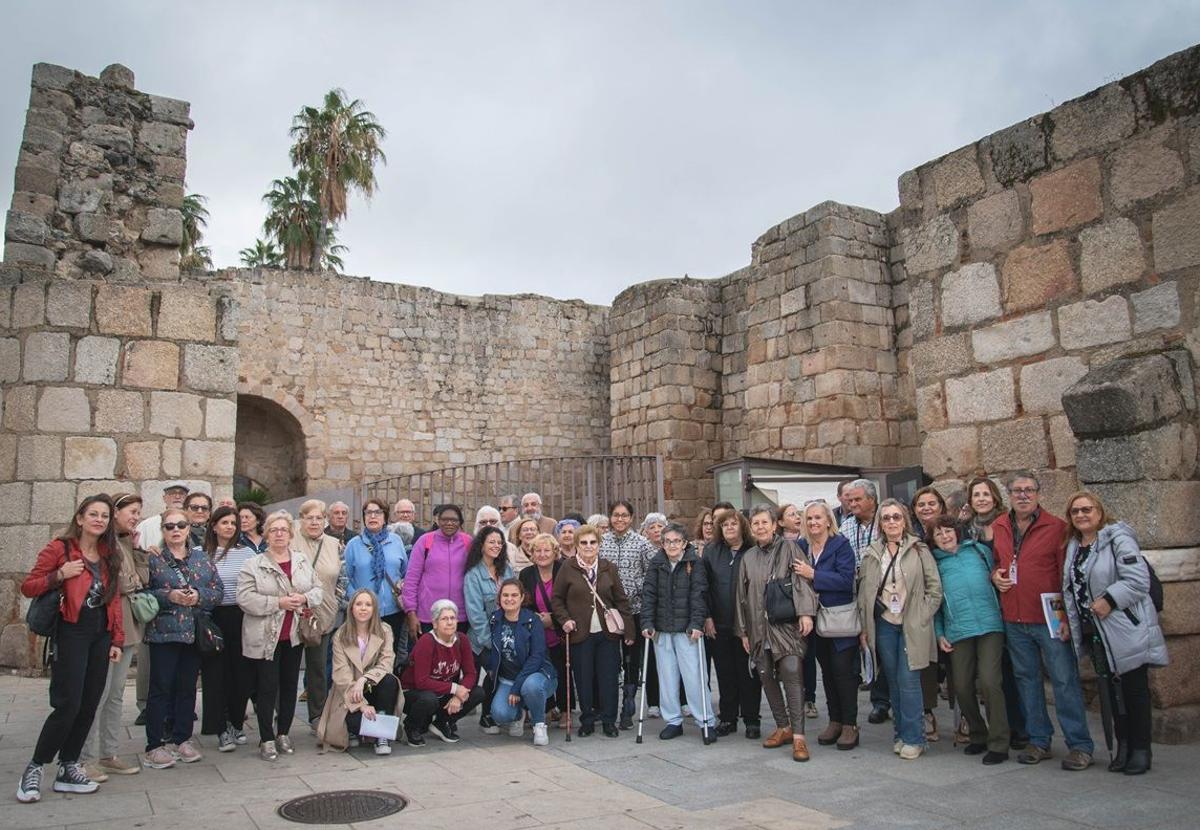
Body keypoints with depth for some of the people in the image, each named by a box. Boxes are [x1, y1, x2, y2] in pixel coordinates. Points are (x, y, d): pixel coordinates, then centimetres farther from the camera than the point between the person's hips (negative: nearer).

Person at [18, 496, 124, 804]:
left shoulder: (110, 555, 11)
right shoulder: (59, 549, -4)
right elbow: (28, 587, -3)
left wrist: (117, 639, 8)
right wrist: (59, 576, -20)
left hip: (101, 634, 5)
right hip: (71, 633, -5)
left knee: (89, 706, 6)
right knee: (68, 705, -9)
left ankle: (68, 768, 18)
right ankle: (34, 768, 9)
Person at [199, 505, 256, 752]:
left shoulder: (246, 553, 3)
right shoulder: (201, 554, 3)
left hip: (241, 617, 1)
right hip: (213, 618, -1)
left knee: (241, 671, 5)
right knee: (215, 673, 1)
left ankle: (236, 723, 23)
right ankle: (221, 730, 9)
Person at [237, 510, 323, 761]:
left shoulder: (303, 562, 8)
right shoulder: (253, 565, -6)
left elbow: (317, 589, 10)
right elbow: (245, 598, -14)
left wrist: (305, 598, -12)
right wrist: (279, 602, -20)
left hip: (294, 635, 4)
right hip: (264, 637, -4)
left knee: (290, 685, 11)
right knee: (267, 688, 0)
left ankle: (283, 733, 25)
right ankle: (267, 740, 12)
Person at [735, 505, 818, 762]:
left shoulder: (789, 548, 1)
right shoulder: (748, 558, 14)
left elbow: (803, 580, -7)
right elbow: (742, 596, 16)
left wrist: (805, 612, -18)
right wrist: (743, 631, 15)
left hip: (787, 624, -5)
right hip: (759, 627, 5)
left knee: (792, 675, -13)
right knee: (767, 677, 8)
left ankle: (798, 735, -9)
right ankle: (783, 727, 21)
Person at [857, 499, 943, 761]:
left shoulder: (919, 550, 0)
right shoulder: (871, 554, 7)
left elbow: (935, 588, 0)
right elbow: (863, 592, 8)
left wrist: (921, 617, -6)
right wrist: (864, 627, 5)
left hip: (912, 626, -3)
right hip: (883, 624, 3)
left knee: (908, 680, -6)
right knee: (893, 681, 8)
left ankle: (913, 739, 5)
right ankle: (902, 734, 20)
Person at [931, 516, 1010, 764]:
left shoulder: (980, 550, 13)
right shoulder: (934, 563, 13)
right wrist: (939, 634, 7)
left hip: (989, 625, -2)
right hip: (957, 630, 2)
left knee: (988, 681, -12)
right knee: (962, 686, 1)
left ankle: (998, 744, 0)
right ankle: (977, 735, 24)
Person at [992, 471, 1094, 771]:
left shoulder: (1057, 527, -6)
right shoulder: (998, 528, 8)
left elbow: (1068, 572, -8)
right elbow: (993, 561, 23)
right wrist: (994, 575, 1)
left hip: (1050, 619, -5)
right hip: (1014, 620, 5)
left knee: (1065, 679, -1)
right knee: (1026, 679, 12)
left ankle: (1080, 745, 10)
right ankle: (1039, 741, 24)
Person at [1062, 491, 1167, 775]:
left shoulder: (1118, 539, -10)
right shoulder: (1073, 546, 12)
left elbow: (1138, 579, -19)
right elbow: (1070, 588, 18)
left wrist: (1110, 599, -23)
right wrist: (1069, 620, 11)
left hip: (1127, 630, -7)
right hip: (1096, 633, 7)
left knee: (1134, 688, 2)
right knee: (1113, 688, 12)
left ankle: (1141, 750, 13)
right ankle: (1123, 747, 22)